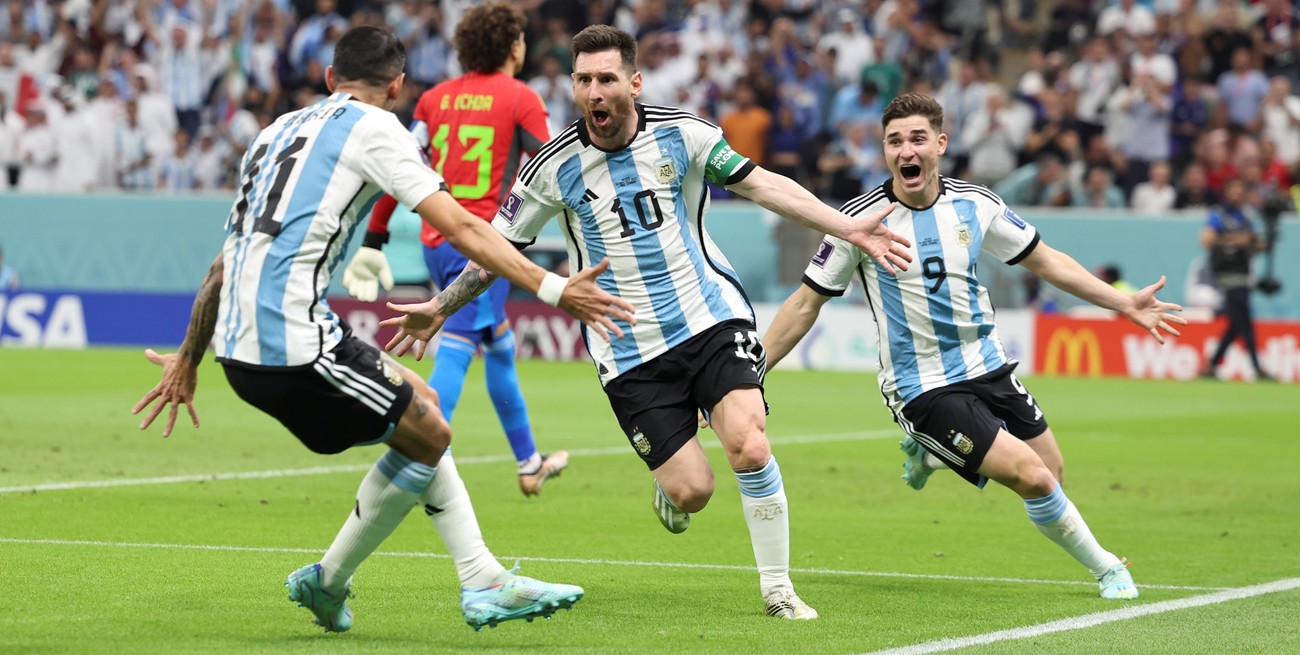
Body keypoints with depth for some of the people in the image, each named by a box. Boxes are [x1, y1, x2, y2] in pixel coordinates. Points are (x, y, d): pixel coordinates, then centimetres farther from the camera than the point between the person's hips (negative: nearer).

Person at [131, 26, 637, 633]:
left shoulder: (281, 129, 24)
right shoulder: (372, 127, 0)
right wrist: (551, 289, -12)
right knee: (427, 435, 3)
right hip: (295, 342, -9)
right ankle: (326, 582, 13)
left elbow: (228, 257, 29)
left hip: (240, 346, 9)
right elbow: (461, 227, -10)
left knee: (419, 403, 19)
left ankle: (483, 583, 14)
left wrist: (187, 361, 34)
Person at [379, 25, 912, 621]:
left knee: (749, 447, -20)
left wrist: (848, 229, -4)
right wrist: (440, 307, 6)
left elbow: (763, 185, 2)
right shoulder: (555, 167, -5)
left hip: (711, 319, 1)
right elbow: (498, 247, 8)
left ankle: (777, 588, -2)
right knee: (692, 491, -9)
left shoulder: (682, 134, -4)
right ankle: (668, 487, 31)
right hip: (630, 354, 0)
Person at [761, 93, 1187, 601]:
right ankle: (1105, 568, 9)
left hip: (989, 369, 6)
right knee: (1034, 478, -17)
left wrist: (1125, 303, 7)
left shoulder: (976, 205, -2)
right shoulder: (860, 220, -14)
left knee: (1051, 472, 9)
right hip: (923, 389, -6)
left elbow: (1045, 260, 10)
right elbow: (806, 302, -5)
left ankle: (933, 453, 32)